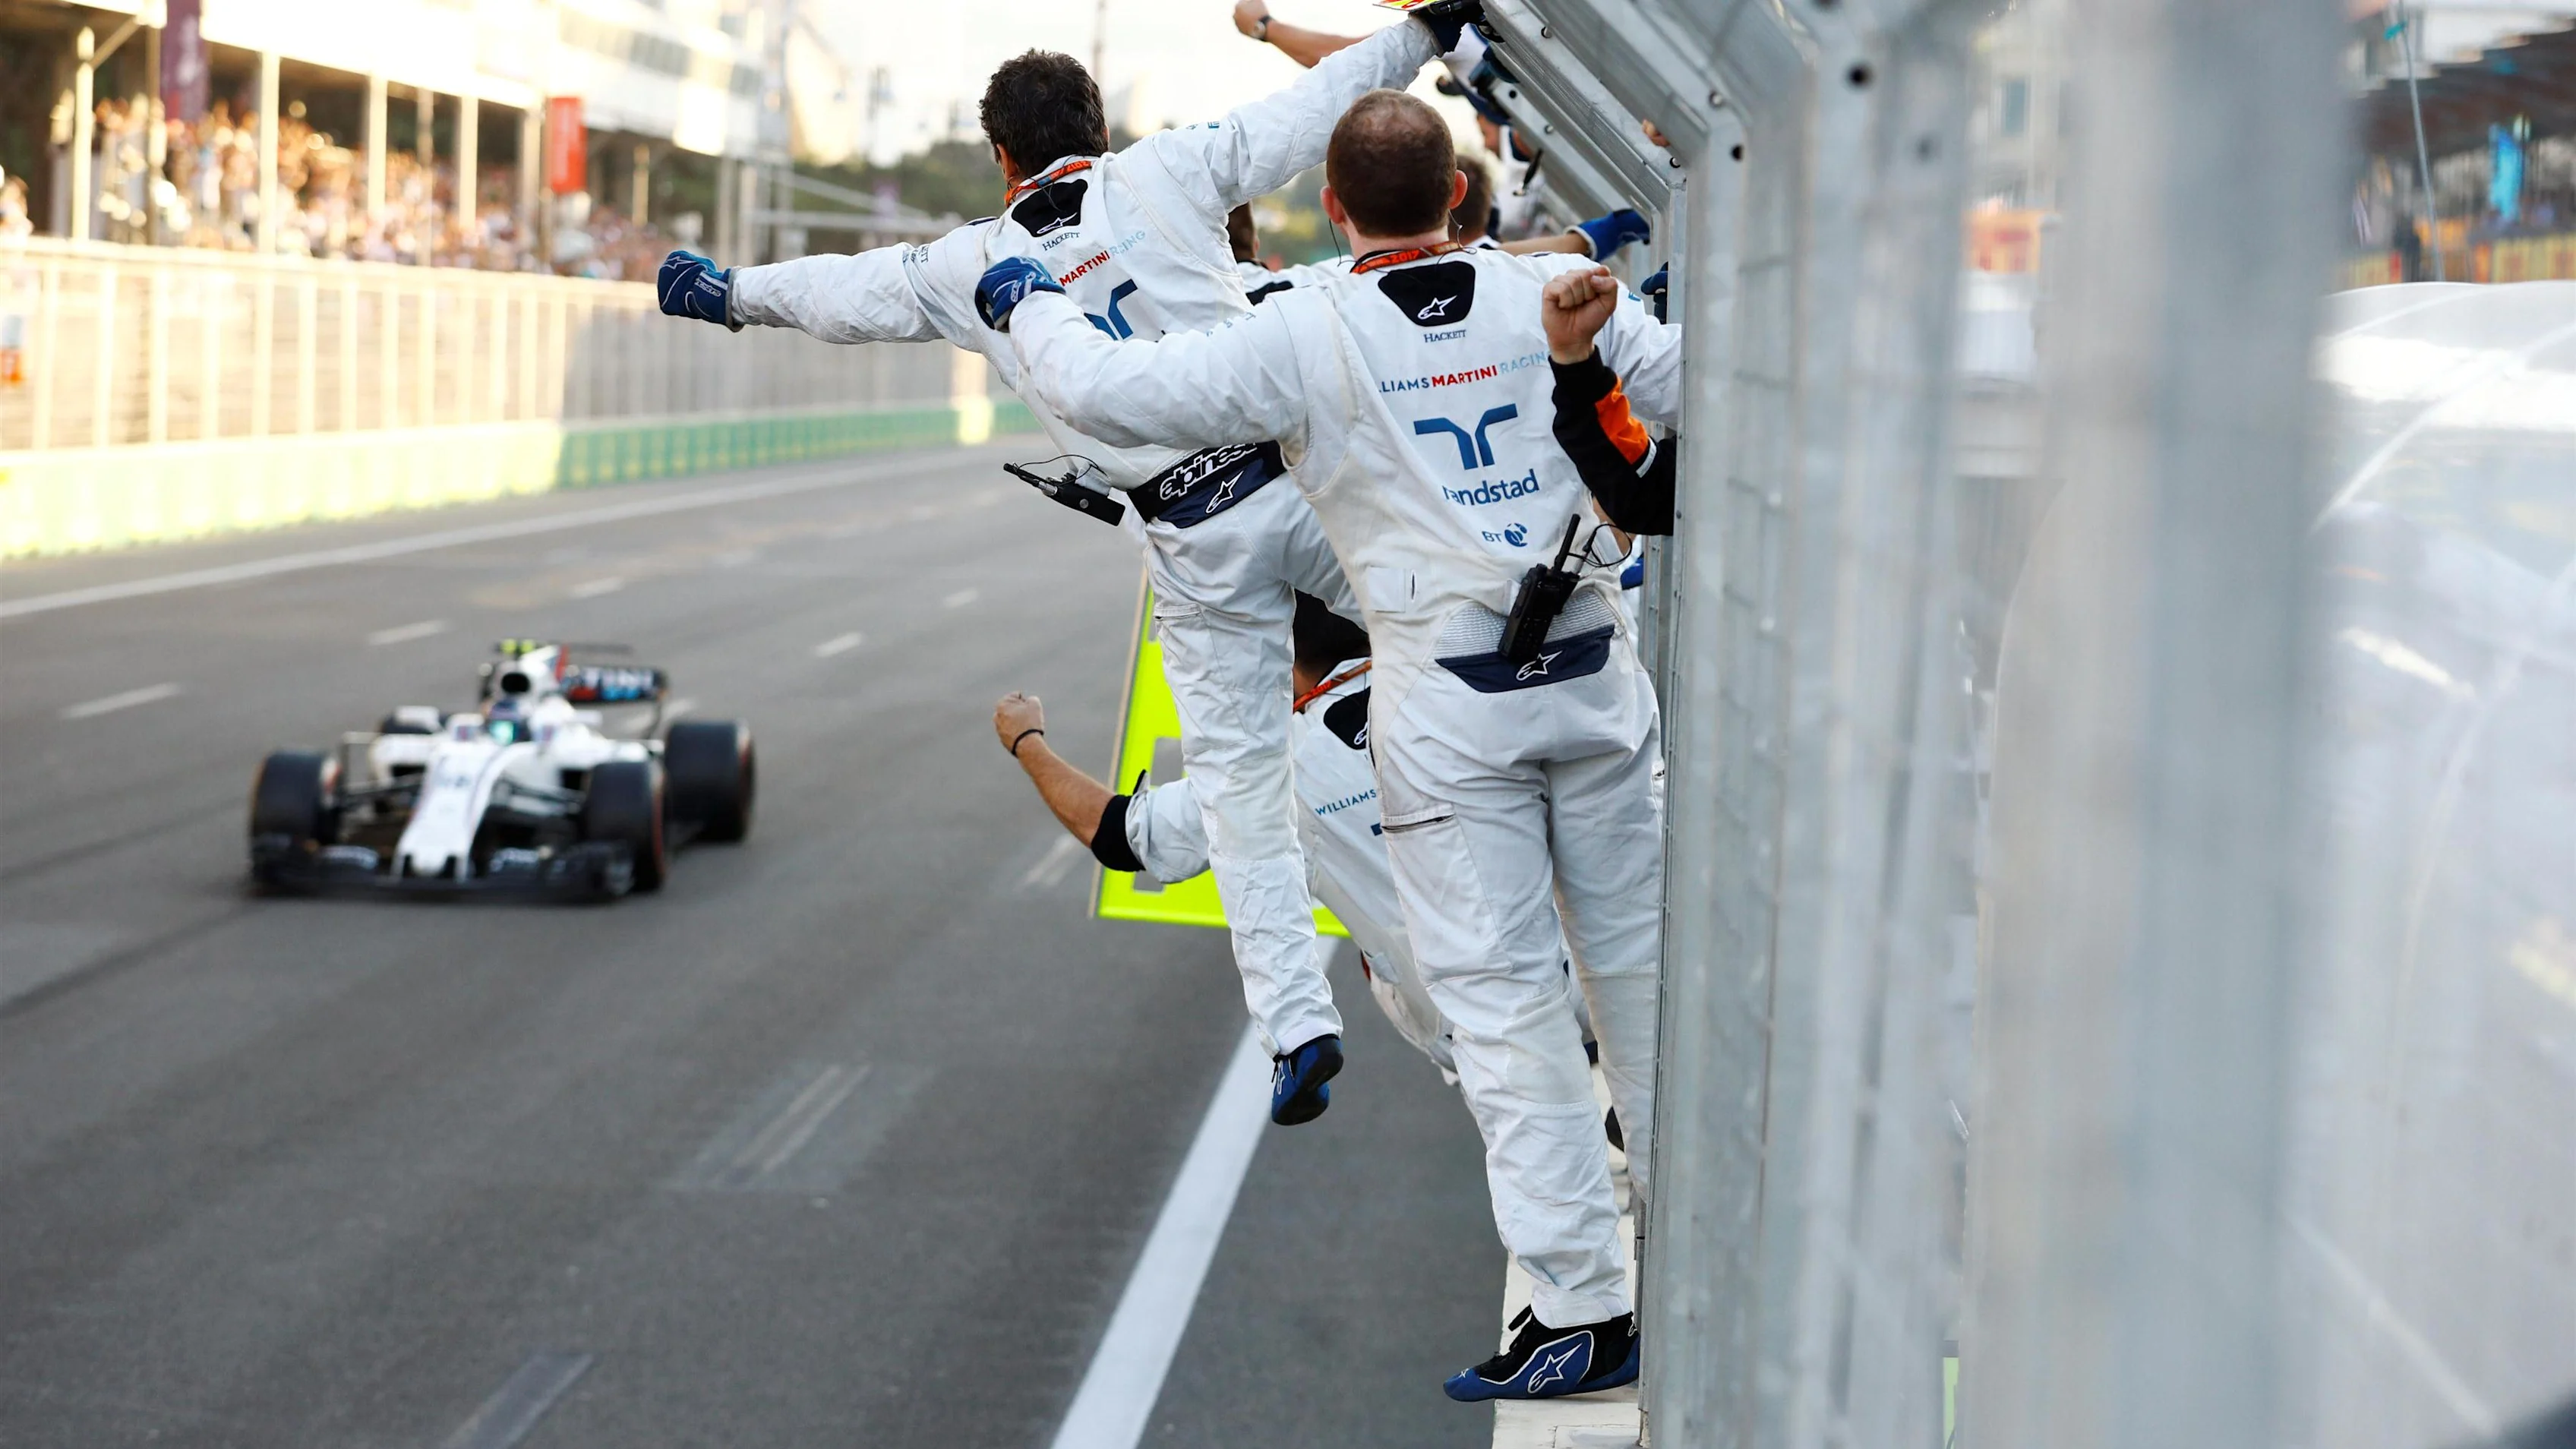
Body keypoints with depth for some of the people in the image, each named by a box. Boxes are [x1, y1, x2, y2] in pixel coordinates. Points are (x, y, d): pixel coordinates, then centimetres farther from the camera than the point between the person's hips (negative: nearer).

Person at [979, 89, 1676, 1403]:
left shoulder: (1306, 338, -8)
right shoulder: (1548, 292, 2)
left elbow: (1110, 391, -8)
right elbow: (1695, 382, 10)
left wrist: (1027, 303, 11)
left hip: (1448, 705, -4)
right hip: (1594, 675, 4)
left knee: (1503, 1001, -1)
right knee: (1638, 965, 15)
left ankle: (1580, 1307, -1)